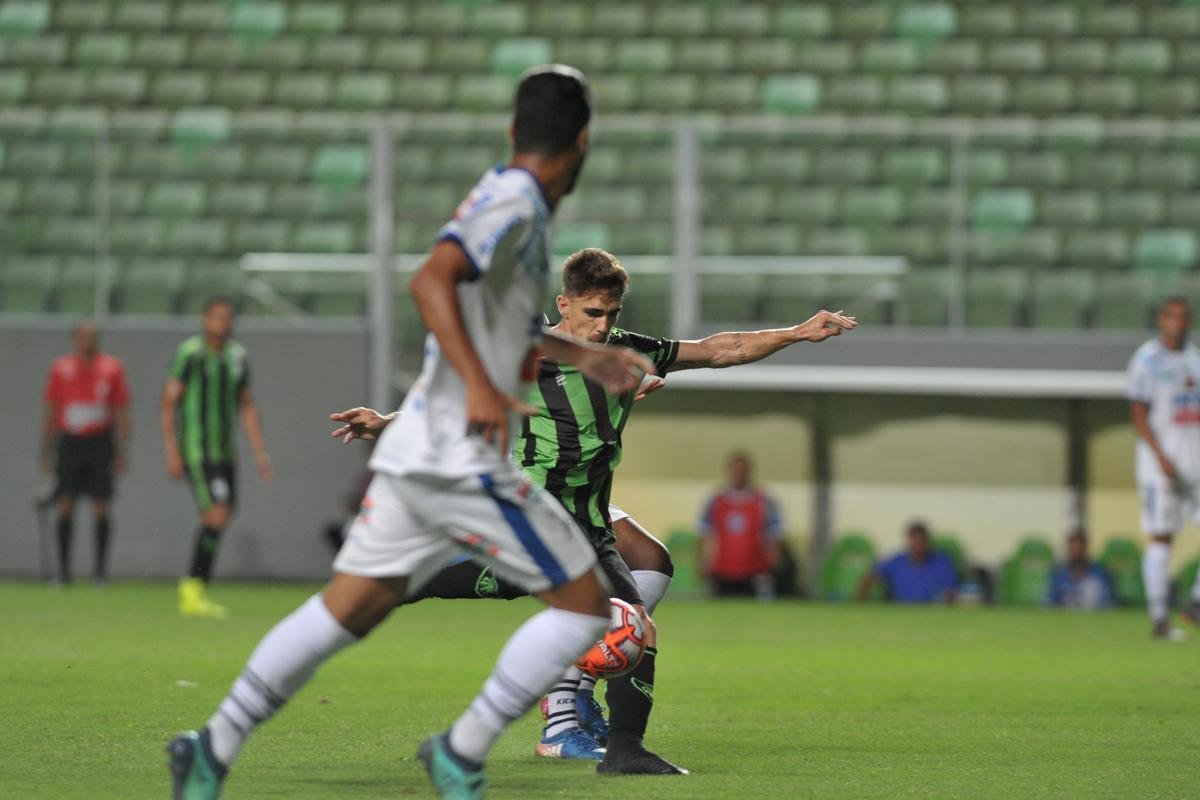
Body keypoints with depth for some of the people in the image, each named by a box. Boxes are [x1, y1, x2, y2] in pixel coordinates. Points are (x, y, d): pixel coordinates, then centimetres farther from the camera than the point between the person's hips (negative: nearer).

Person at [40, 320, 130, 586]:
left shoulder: (112, 369, 2)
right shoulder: (60, 370, 4)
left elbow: (121, 413, 5)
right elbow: (51, 414, 10)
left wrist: (122, 452, -1)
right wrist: (46, 452, 7)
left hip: (100, 442, -1)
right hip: (70, 442, 1)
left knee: (100, 507, -3)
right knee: (66, 505, -4)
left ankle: (101, 568, 4)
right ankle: (63, 569, 1)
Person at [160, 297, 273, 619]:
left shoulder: (237, 357, 12)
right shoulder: (189, 354, -7)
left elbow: (247, 407, 19)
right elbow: (168, 404, -7)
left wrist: (260, 452, 14)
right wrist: (172, 453, -13)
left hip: (225, 452, 7)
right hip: (195, 451, -7)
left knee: (217, 520, 4)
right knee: (217, 514, -17)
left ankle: (193, 592, 13)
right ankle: (194, 587, -10)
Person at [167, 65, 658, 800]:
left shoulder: (511, 201, 18)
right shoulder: (513, 203, -11)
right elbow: (432, 280, -27)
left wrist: (581, 355, 40)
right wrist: (480, 387, -35)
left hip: (416, 450, 9)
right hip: (463, 457, -9)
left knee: (346, 609, 10)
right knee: (583, 603, -1)